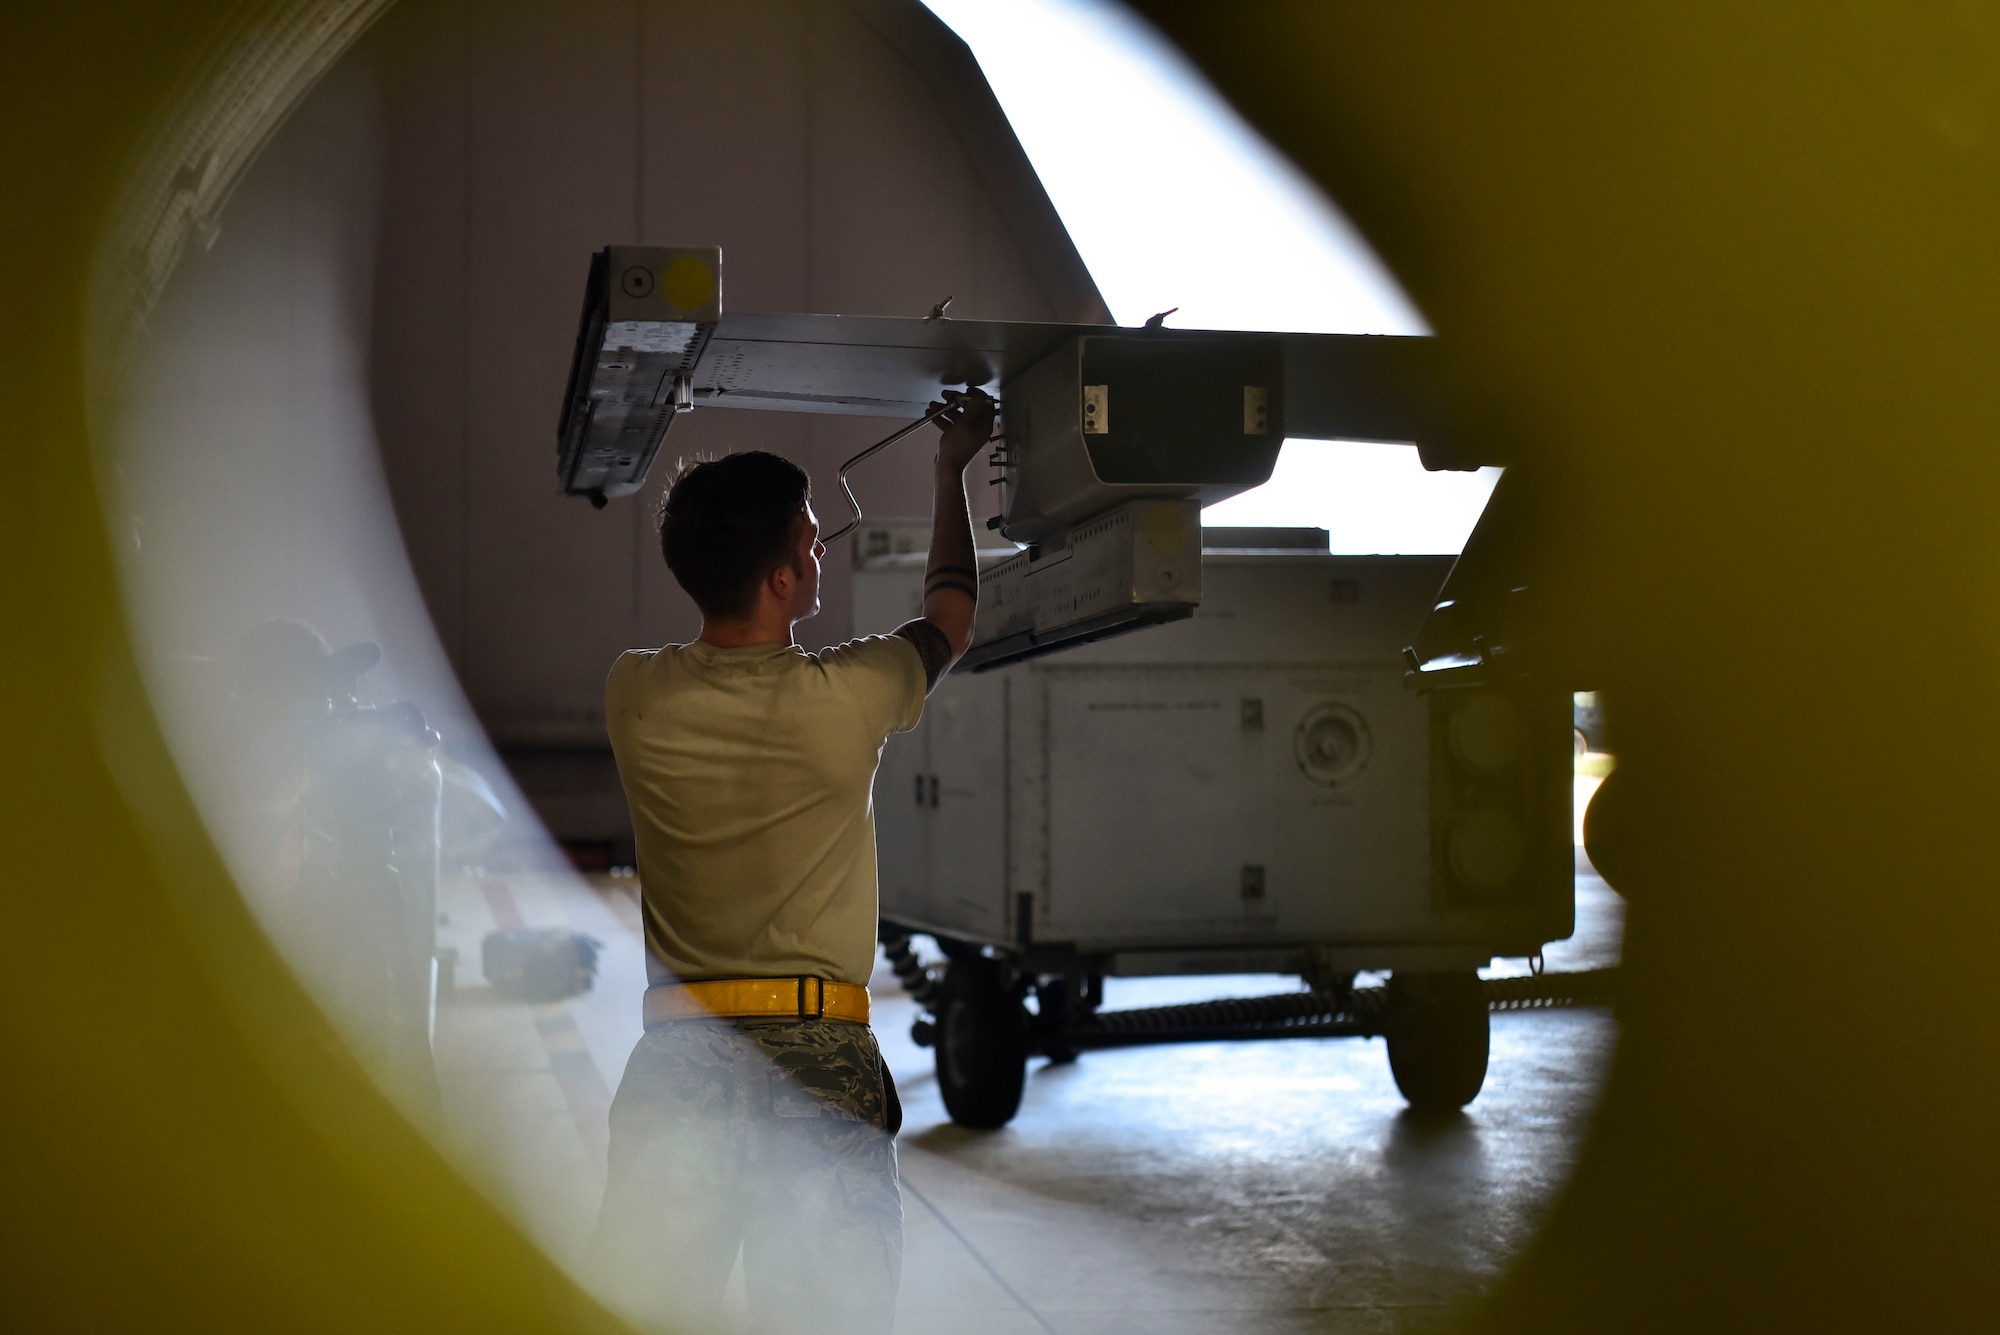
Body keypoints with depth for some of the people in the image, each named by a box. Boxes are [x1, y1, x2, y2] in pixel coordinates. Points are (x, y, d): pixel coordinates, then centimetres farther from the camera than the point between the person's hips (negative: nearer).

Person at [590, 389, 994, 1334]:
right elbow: (951, 614, 16)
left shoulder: (635, 697, 1)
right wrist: (952, 469, 32)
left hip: (678, 1051, 3)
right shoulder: (847, 697, -6)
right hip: (820, 1052, -2)